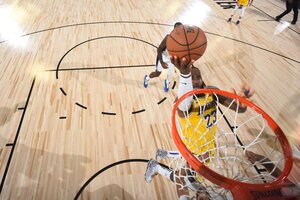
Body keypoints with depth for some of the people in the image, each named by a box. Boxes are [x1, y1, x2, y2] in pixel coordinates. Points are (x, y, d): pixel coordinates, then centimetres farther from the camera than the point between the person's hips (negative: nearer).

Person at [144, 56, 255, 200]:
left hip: (209, 145, 7)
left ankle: (164, 153, 55)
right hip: (194, 149, -6)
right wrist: (184, 73, -80)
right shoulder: (183, 100, -34)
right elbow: (184, 105, -61)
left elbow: (239, 108, -18)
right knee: (187, 181, 12)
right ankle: (155, 167, 31)